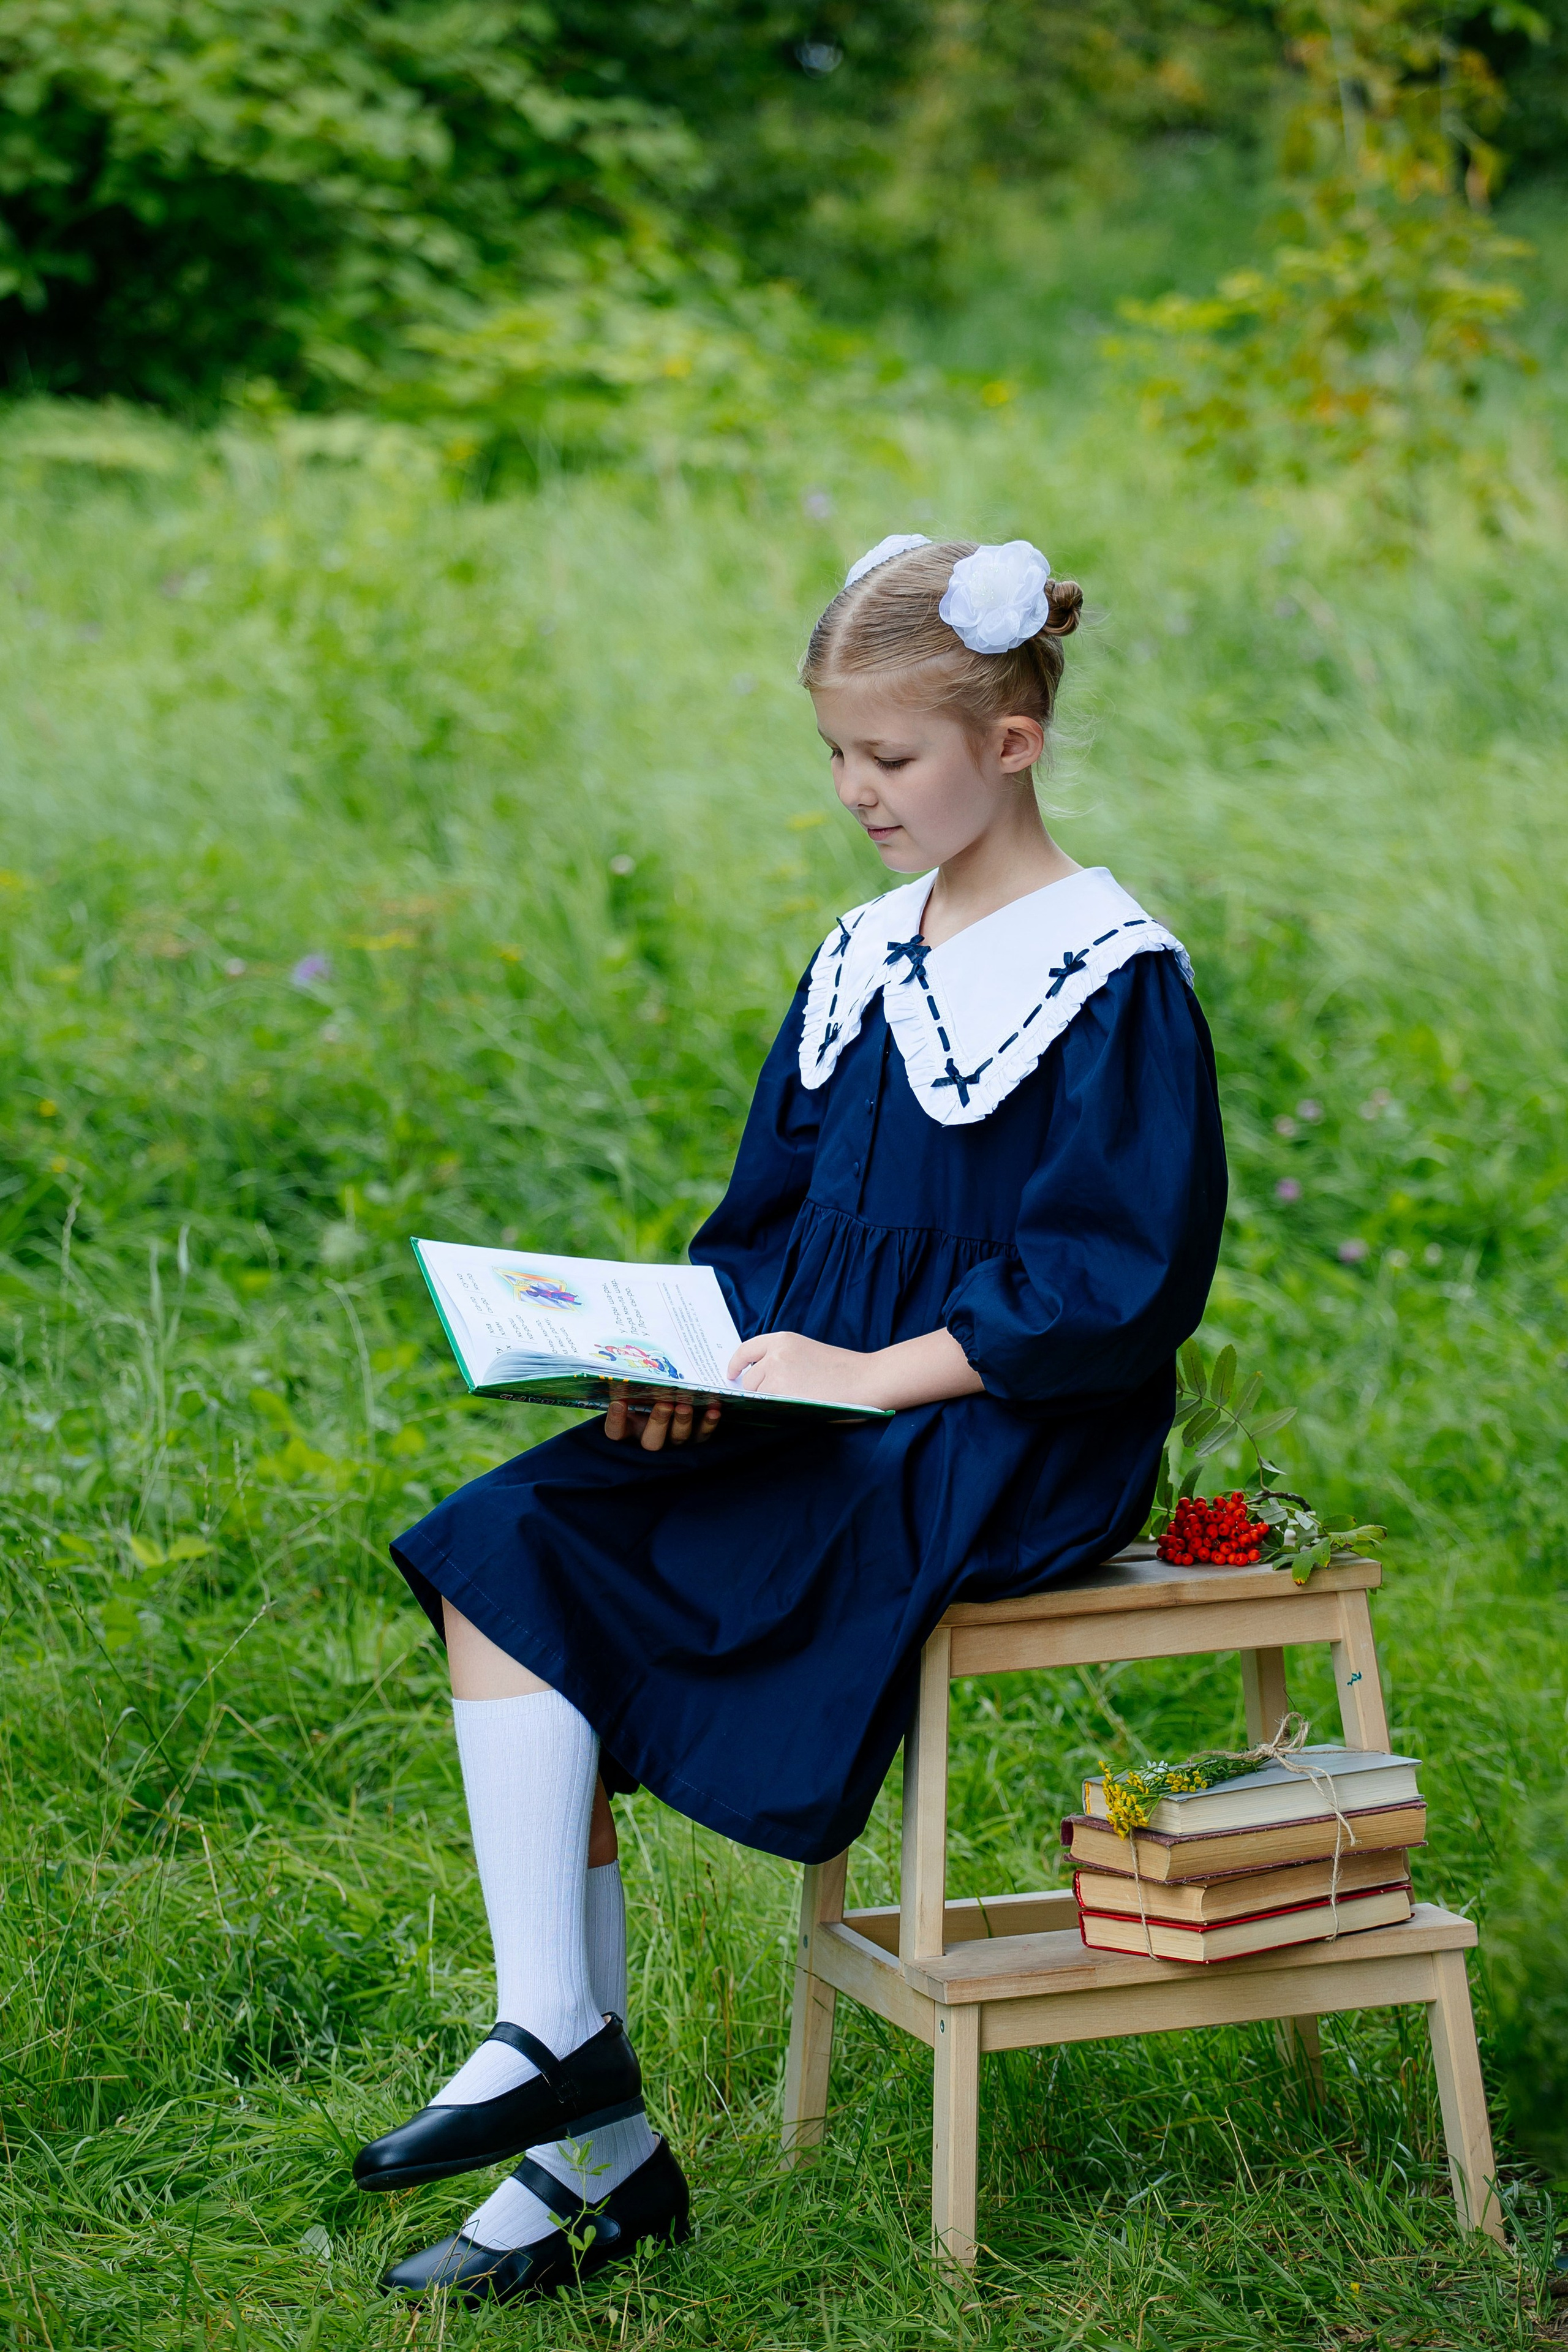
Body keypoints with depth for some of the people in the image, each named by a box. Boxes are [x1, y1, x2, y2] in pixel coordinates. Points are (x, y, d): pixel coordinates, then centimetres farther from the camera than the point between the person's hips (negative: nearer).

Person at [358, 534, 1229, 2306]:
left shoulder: (1113, 980, -7)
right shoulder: (864, 960, 15)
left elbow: (1122, 1281, -14)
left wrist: (876, 1371, -19)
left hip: (993, 1457, -8)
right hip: (823, 1421, 8)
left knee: (536, 1569, -23)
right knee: (493, 1555, -15)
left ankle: (557, 2040, -12)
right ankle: (589, 2140, -16)